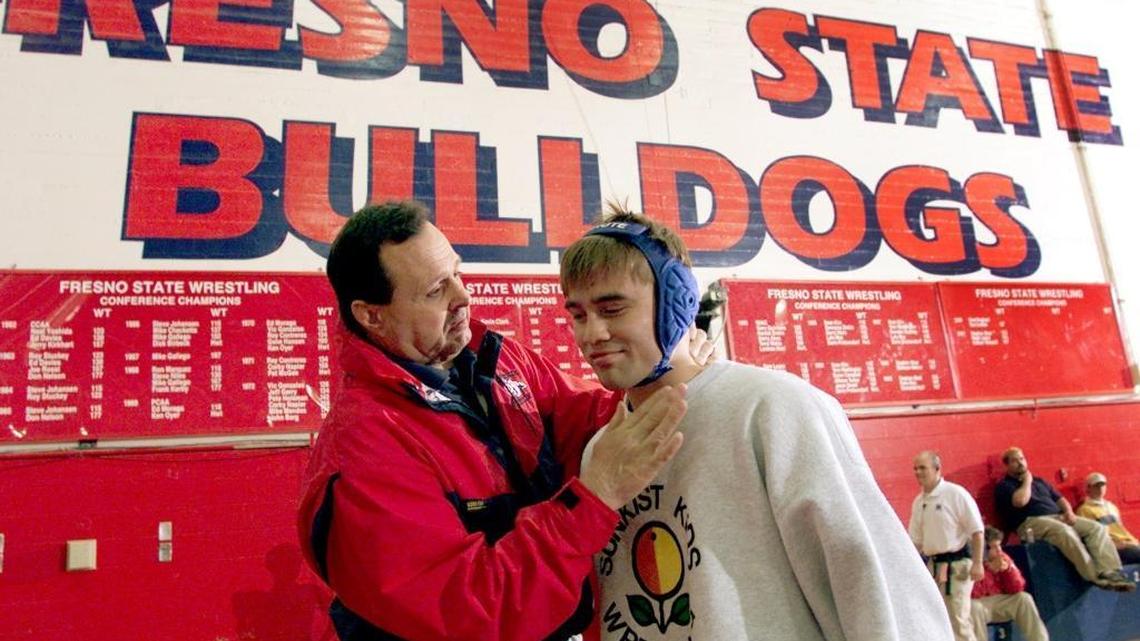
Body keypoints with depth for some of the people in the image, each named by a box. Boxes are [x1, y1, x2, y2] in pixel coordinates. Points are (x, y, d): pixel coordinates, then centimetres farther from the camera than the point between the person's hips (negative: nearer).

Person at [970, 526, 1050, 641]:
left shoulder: (1003, 558, -1)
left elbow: (1017, 589, 1)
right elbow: (973, 594, -26)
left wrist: (1009, 569, -18)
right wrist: (990, 569, -29)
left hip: (1000, 603, 5)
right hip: (980, 604, -5)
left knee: (1024, 598, -15)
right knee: (973, 607, -37)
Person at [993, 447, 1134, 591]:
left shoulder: (1039, 481, 27)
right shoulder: (1004, 486, 3)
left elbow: (1059, 498, 23)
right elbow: (1020, 501, -16)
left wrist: (1068, 511, 1)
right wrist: (1027, 481, 0)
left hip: (1058, 517, 8)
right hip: (1031, 522, -8)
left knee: (1097, 527, -13)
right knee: (1064, 531, -36)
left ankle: (1110, 572, -23)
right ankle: (1095, 577, -34)